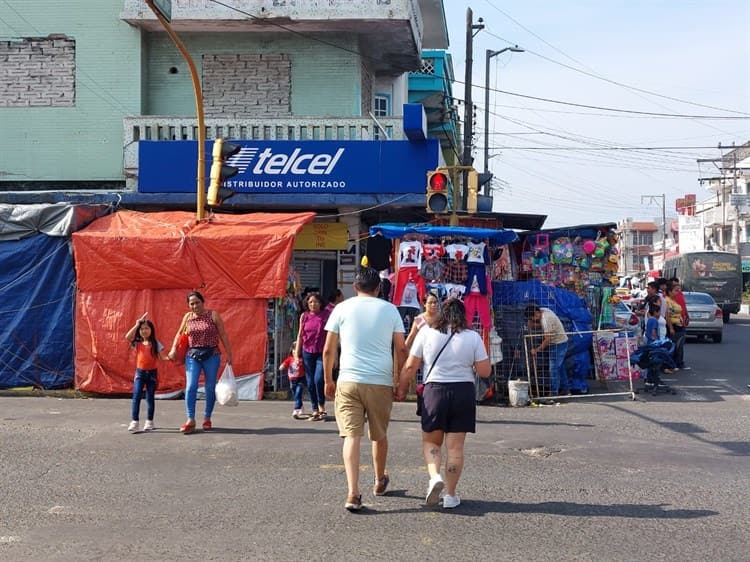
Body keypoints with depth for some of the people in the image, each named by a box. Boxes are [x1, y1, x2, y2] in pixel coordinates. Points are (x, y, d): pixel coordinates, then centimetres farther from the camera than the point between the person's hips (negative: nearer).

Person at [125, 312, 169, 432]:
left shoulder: (156, 344, 0)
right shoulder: (137, 343, 1)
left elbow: (163, 357, -4)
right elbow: (127, 337, -17)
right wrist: (137, 324, -15)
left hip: (152, 372, 0)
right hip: (139, 372, 0)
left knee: (150, 397, 6)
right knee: (136, 396, -8)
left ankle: (149, 422, 15)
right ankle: (134, 421, -6)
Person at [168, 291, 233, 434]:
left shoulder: (213, 315, -2)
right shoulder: (187, 317, 6)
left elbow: (223, 335, -1)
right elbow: (179, 333, 18)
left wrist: (229, 354, -3)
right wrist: (174, 349, 5)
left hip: (211, 355, -1)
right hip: (192, 355, 2)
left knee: (210, 388, 5)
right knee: (191, 386, -11)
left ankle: (207, 419, 17)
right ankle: (190, 420, -9)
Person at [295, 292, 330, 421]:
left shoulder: (327, 315, -2)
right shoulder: (304, 316, 5)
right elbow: (300, 335, 11)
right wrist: (297, 354, 8)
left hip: (322, 353, -3)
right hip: (307, 353, 3)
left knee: (318, 379, -16)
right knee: (310, 383, 5)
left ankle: (322, 408, 2)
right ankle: (315, 411, 14)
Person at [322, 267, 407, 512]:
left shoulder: (342, 308, 4)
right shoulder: (390, 310, 6)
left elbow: (328, 350, 4)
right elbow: (401, 350, 5)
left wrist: (328, 381, 15)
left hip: (349, 381, -1)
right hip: (381, 382, 1)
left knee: (351, 436, -4)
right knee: (379, 436, 18)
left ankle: (353, 493, -15)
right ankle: (380, 482, 38)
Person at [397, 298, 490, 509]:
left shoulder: (426, 332, 0)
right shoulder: (473, 337, 2)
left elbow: (410, 367, 1)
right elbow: (484, 371, 1)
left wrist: (401, 390, 14)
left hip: (434, 391, 0)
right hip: (463, 392, 1)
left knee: (431, 441, 15)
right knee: (455, 447, 6)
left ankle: (434, 476, -9)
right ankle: (450, 495, 10)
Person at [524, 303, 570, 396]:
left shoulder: (546, 319, -27)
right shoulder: (543, 311, 3)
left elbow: (547, 339, -24)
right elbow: (532, 327, 9)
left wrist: (536, 350, -17)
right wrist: (530, 321, -11)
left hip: (558, 344, -10)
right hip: (560, 343, 10)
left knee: (554, 369, -6)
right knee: (560, 368, 17)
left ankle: (553, 393, -2)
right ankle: (565, 390, 26)